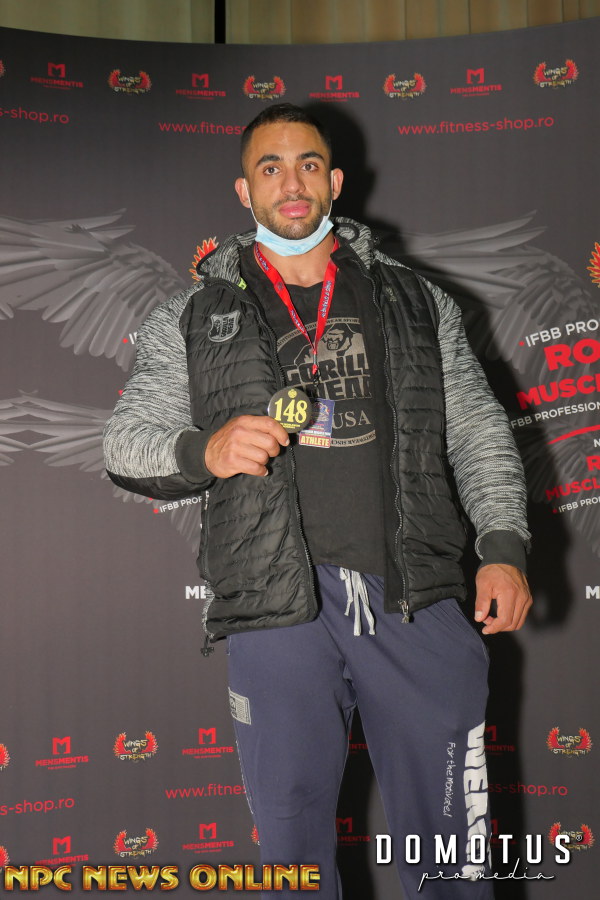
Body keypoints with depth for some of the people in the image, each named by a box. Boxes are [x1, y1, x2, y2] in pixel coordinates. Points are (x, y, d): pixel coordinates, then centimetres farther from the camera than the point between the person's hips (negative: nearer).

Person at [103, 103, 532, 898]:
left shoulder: (415, 302, 15)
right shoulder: (193, 319, 11)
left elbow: (478, 431, 13)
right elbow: (127, 439, 9)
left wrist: (504, 546, 0)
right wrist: (204, 450, -12)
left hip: (416, 600, 1)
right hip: (278, 611, 0)